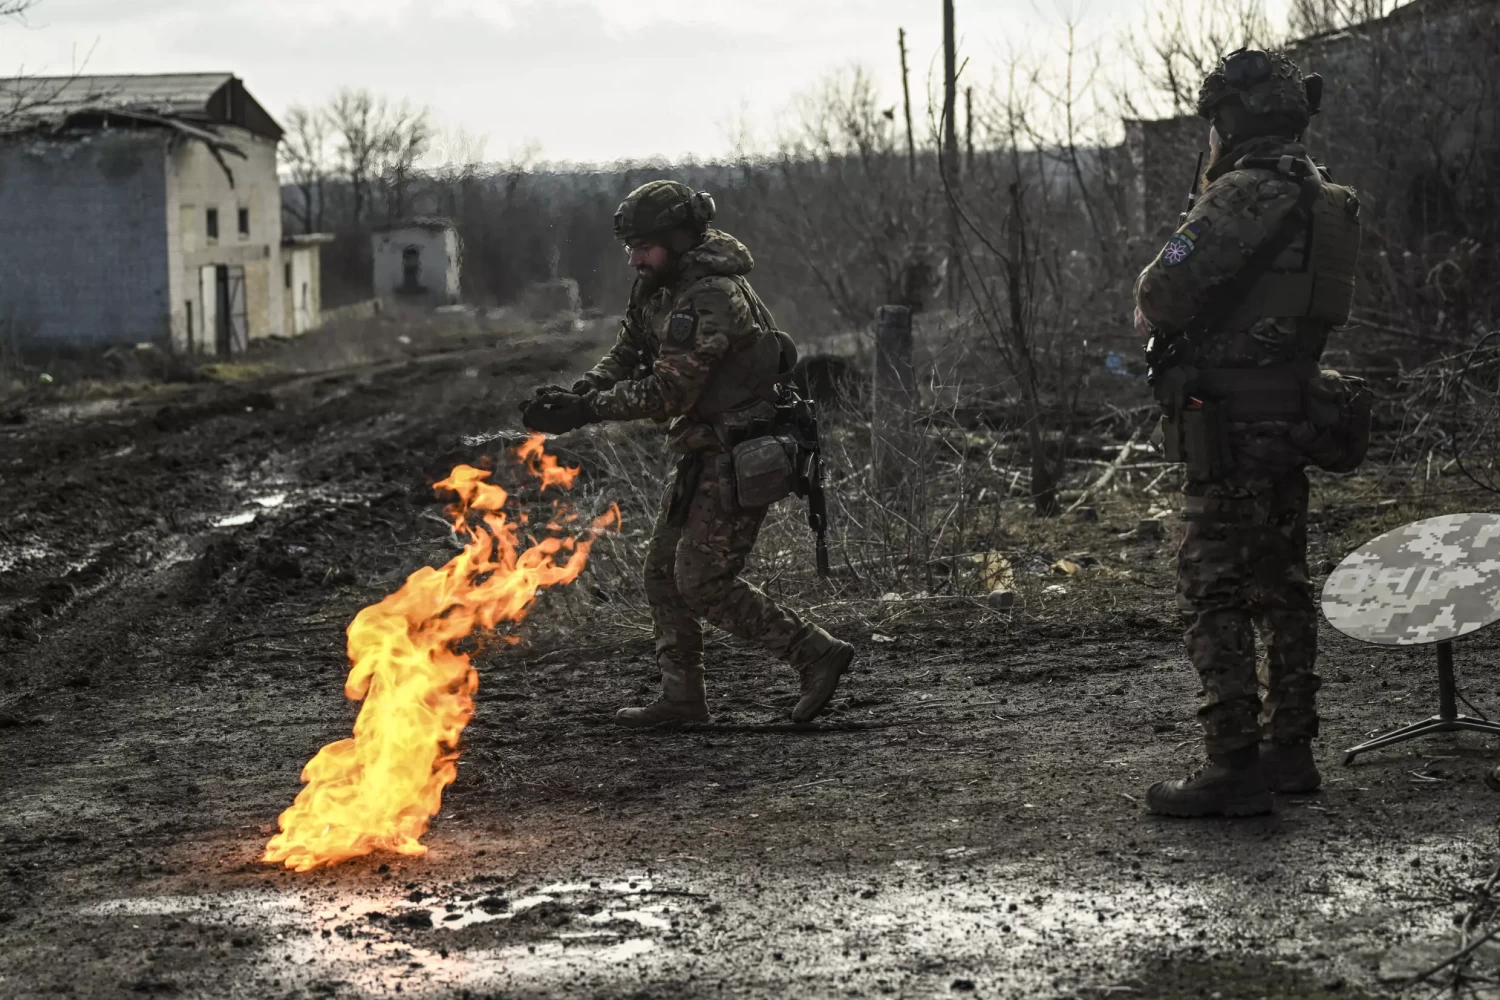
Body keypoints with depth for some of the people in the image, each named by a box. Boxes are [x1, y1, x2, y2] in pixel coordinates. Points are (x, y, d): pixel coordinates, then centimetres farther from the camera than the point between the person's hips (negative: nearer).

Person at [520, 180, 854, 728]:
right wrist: (576, 393, -8)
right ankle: (681, 697, 19)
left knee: (702, 581, -8)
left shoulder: (713, 298, -24)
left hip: (740, 456, -10)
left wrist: (586, 410, -21)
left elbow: (668, 392, -25)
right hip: (705, 451, 10)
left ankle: (816, 655, -1)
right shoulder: (659, 286, 6)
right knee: (663, 571, 11)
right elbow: (625, 356, 10)